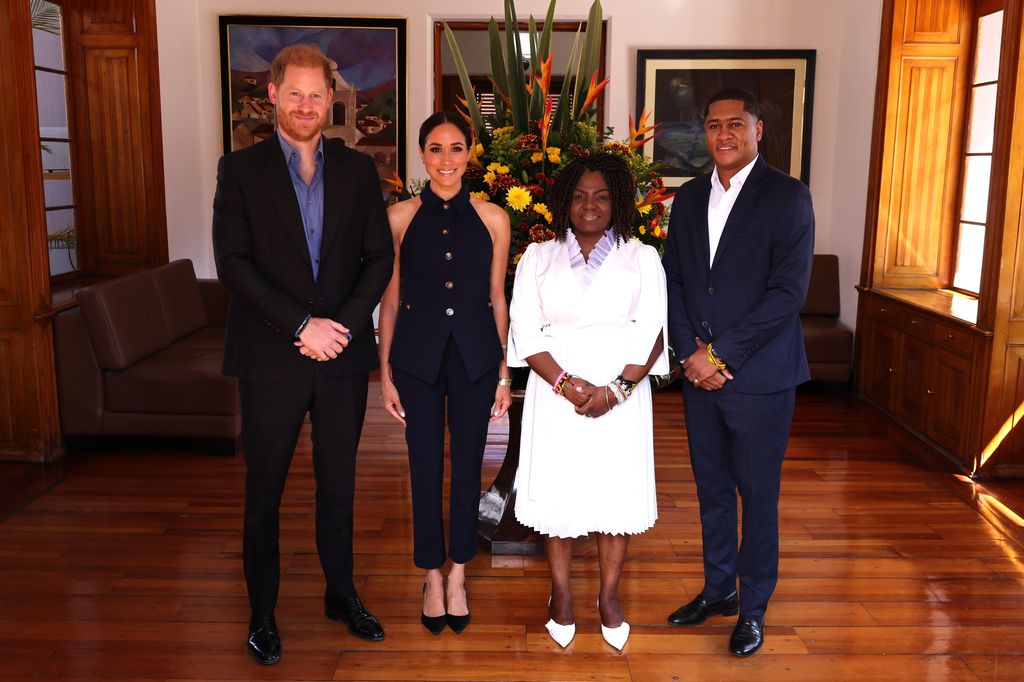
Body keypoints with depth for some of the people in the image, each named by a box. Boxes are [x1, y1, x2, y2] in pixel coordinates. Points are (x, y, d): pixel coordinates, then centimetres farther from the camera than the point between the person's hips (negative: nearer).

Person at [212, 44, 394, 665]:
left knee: (339, 484, 14)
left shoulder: (358, 170, 7)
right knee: (264, 490, 10)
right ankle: (262, 611, 27)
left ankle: (342, 595, 32)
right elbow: (233, 263, -9)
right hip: (271, 358, -2)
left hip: (344, 356, 2)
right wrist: (302, 325, -16)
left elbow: (380, 257, 3)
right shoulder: (241, 169, 0)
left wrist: (343, 324, -10)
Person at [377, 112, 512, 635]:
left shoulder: (492, 219, 1)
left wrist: (503, 373, 4)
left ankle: (457, 576, 29)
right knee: (425, 470, 8)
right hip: (418, 356, 0)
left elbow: (496, 299, 5)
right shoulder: (400, 217, -1)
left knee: (467, 469, 10)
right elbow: (391, 298, 2)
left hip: (475, 356, 1)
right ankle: (432, 577, 28)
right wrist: (385, 373, 0)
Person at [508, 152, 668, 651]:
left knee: (617, 493, 3)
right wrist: (565, 383, -14)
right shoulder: (538, 258, 8)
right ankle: (561, 595, 21)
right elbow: (525, 330, 0)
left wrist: (615, 390, -14)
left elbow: (652, 331, -1)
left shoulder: (642, 258, 7)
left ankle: (609, 598, 20)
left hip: (621, 395, 0)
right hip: (556, 393, 0)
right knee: (556, 492, 3)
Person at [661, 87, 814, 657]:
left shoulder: (787, 196, -7)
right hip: (700, 373, 5)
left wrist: (723, 354, -16)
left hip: (759, 375, -5)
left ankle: (754, 606, 25)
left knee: (758, 496, 8)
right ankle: (718, 588, 34)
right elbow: (675, 282, 8)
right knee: (712, 489, 16)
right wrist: (691, 353, -6)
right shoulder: (689, 198, 10)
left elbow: (789, 289, -14)